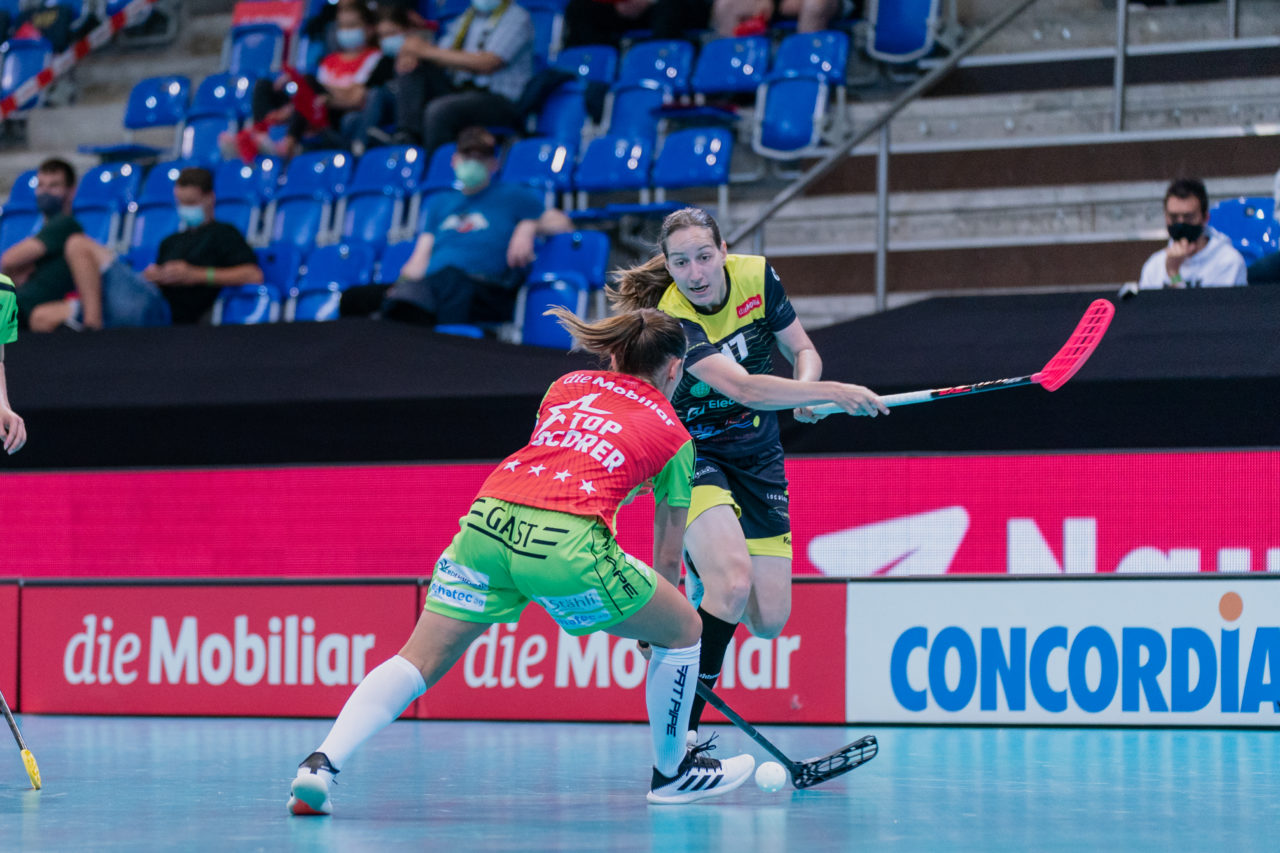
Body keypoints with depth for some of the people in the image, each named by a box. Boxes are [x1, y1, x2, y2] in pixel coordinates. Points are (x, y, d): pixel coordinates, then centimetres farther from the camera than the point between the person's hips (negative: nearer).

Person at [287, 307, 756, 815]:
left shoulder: (568, 385, 28)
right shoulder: (675, 438, 20)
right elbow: (668, 554, 27)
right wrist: (654, 627, 41)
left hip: (487, 522, 4)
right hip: (566, 542, -4)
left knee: (419, 662, 7)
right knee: (683, 630, 20)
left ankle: (323, 761, -12)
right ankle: (672, 772, 34)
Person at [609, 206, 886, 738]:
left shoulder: (756, 276, -9)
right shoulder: (672, 318, -26)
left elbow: (802, 350, 4)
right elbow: (743, 388, -37)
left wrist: (806, 389, -18)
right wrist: (832, 393, -40)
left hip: (757, 457, 5)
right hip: (692, 453, -5)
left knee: (768, 621, -3)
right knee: (733, 585, -30)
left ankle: (705, 577, 32)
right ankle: (682, 730, -19)